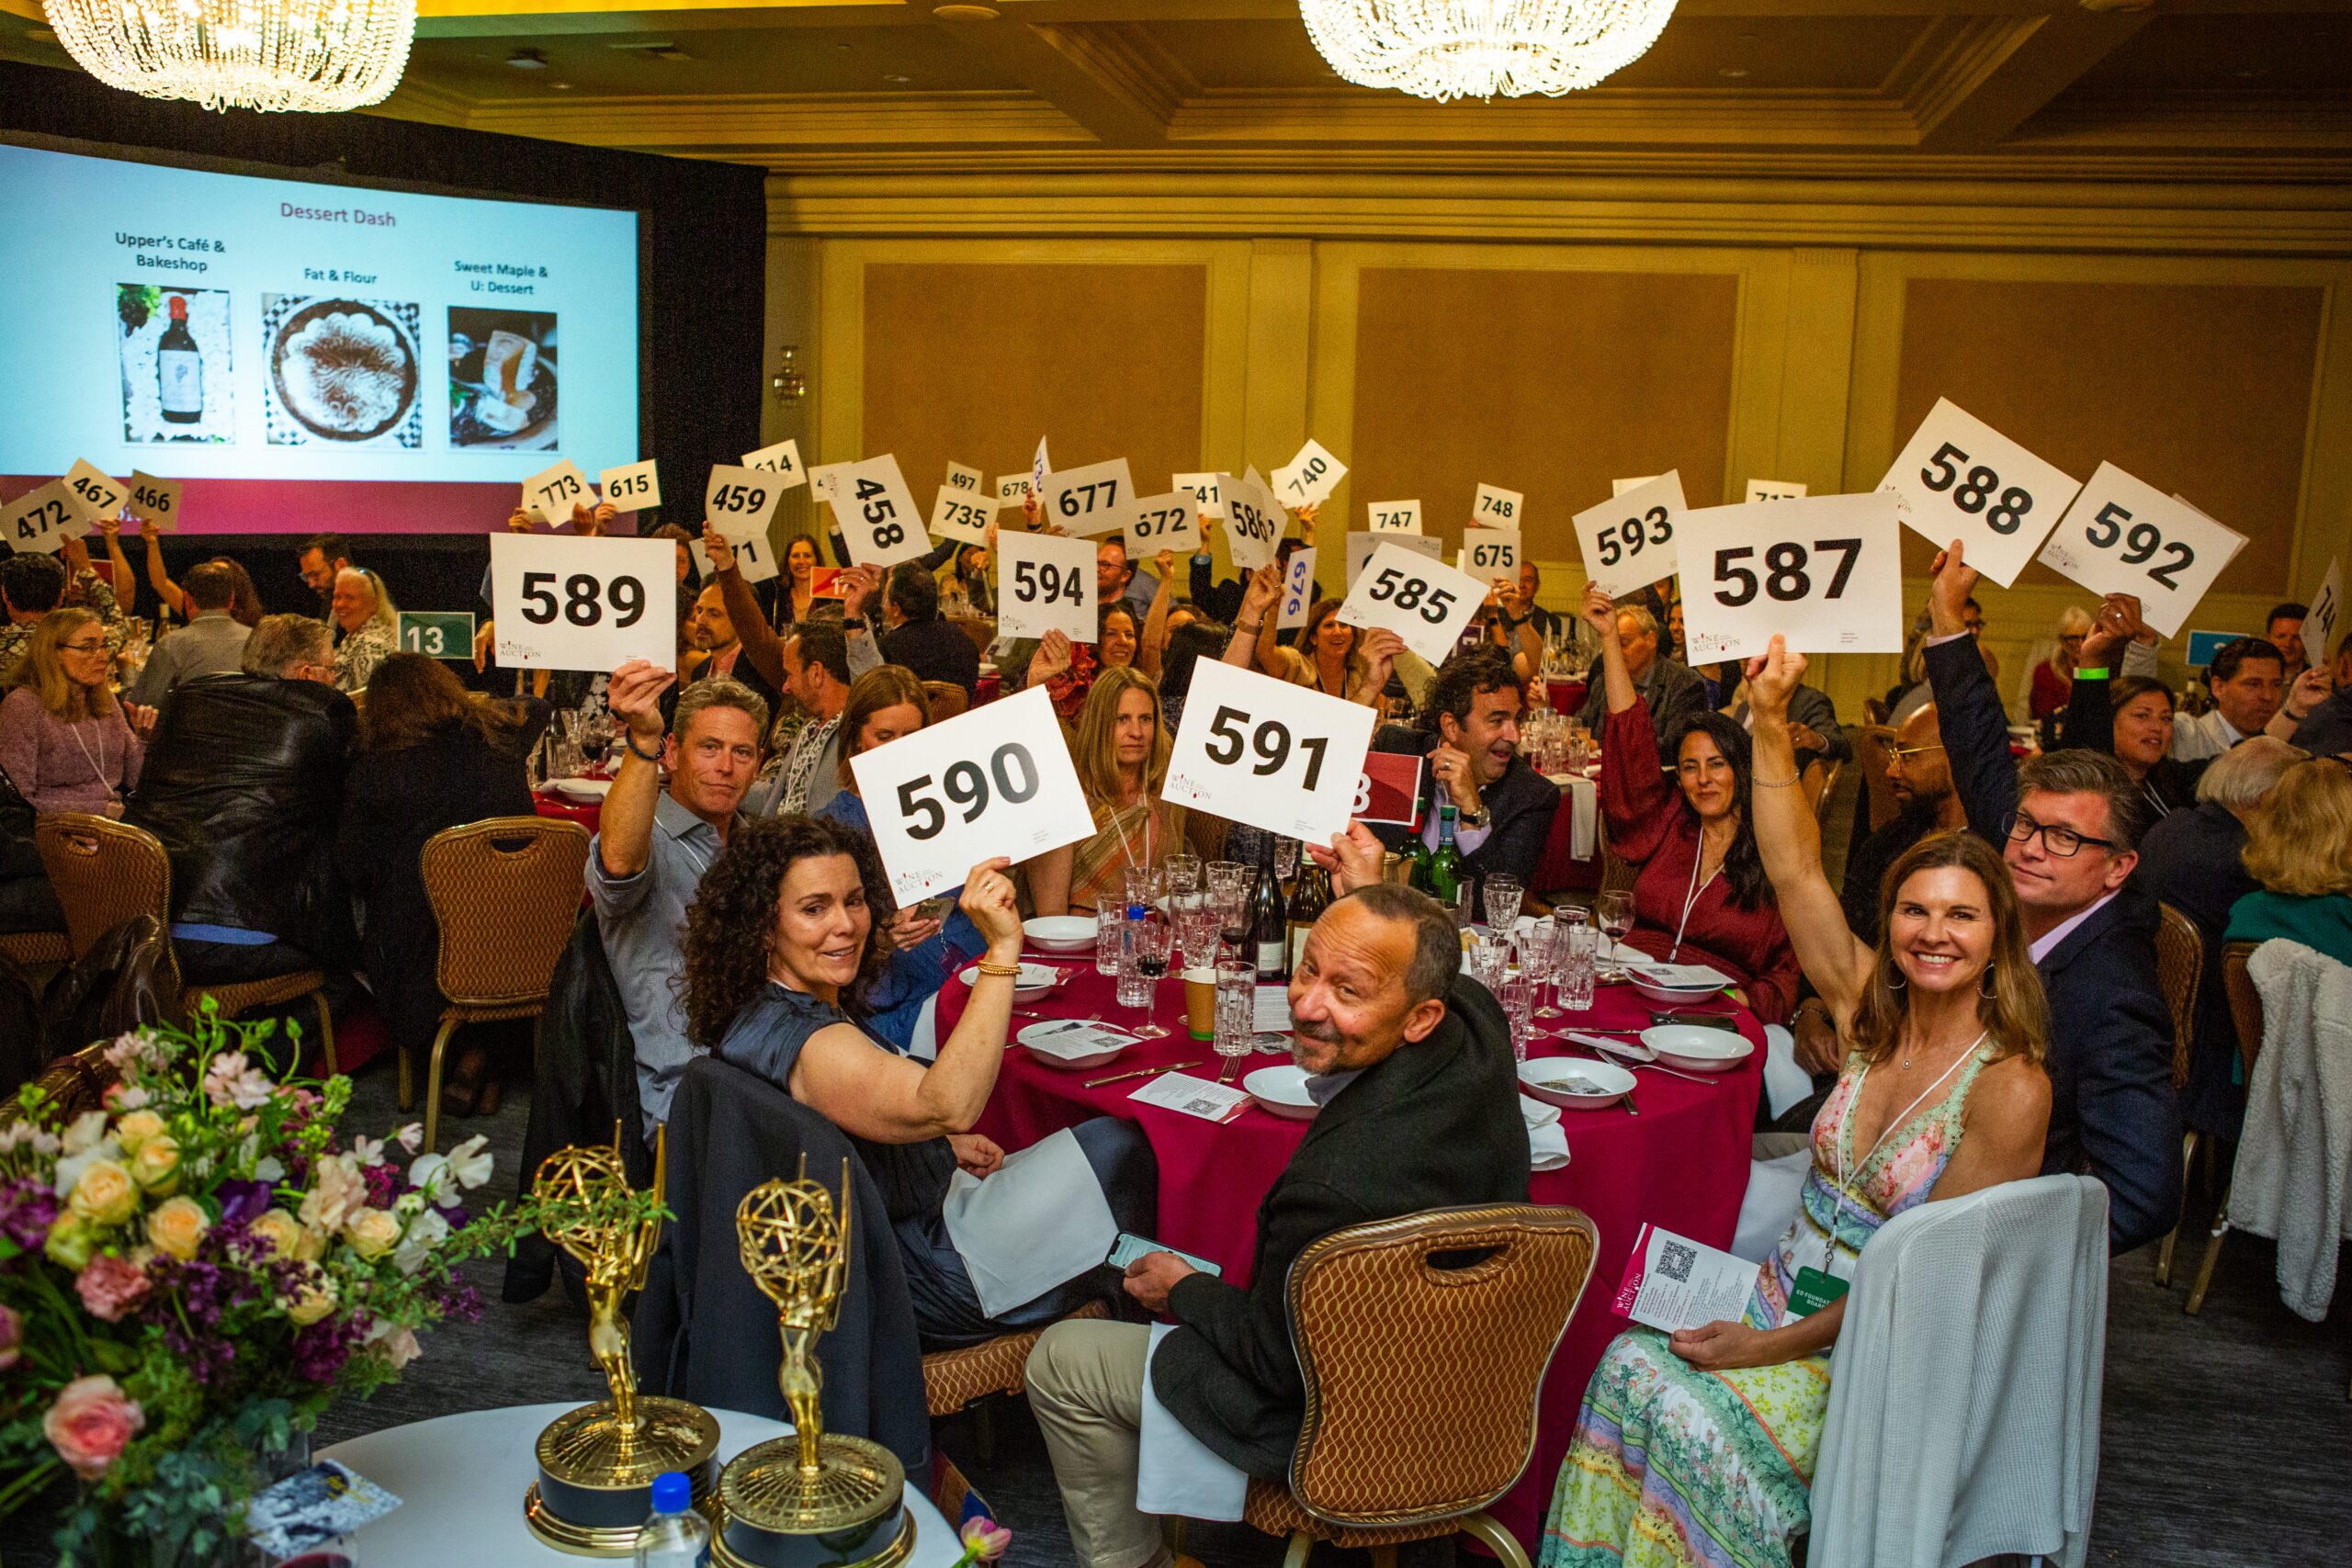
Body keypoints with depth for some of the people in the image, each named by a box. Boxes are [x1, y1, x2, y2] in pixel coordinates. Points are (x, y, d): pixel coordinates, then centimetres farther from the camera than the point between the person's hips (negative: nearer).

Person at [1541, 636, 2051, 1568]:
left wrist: (1773, 1346, -16)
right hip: (1785, 1300, 6)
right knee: (1629, 1364, -19)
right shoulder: (1869, 1010, 3)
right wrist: (1770, 721, -12)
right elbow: (1795, 871, -3)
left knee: (1687, 1416, -26)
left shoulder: (2011, 1089, -14)